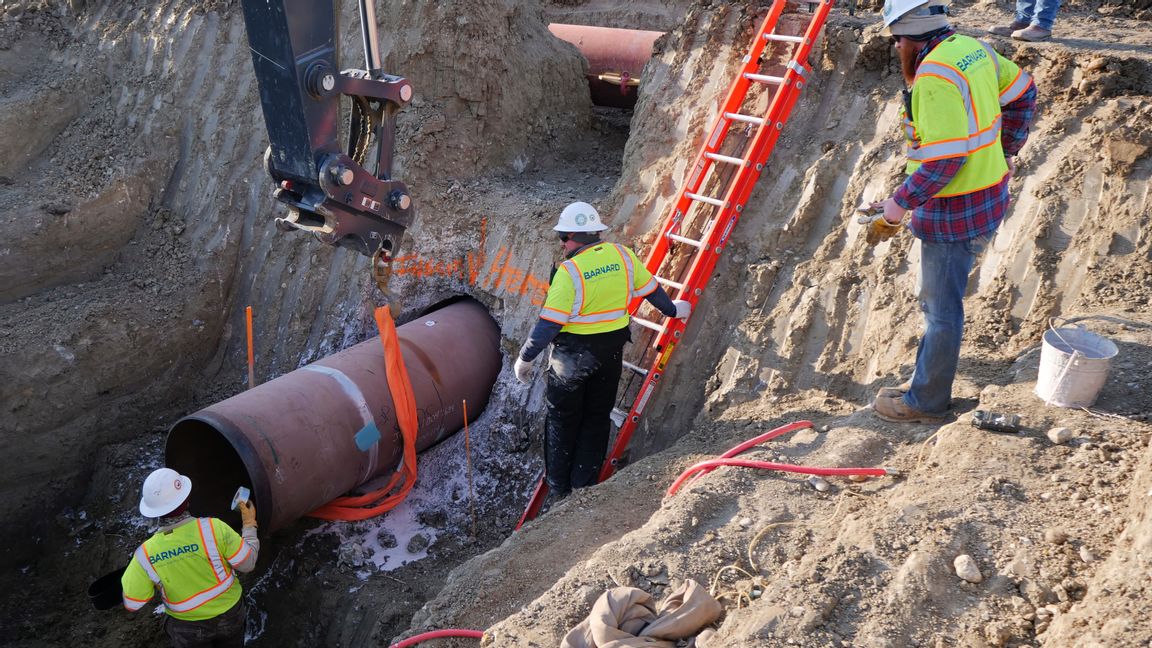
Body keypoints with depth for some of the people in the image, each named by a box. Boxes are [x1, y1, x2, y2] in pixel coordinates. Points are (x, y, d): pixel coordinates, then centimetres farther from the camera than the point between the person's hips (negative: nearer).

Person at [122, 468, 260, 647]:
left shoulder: (146, 554, -24)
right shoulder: (212, 528, -31)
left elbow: (132, 604, -11)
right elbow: (247, 563, -19)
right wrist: (250, 523, -6)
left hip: (187, 627, 1)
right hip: (229, 615, -1)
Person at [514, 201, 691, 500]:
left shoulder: (570, 271, -20)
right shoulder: (621, 254, -4)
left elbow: (549, 323, -20)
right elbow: (650, 288, 10)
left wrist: (525, 358, -8)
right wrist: (671, 310, 29)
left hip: (573, 353, -5)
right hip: (612, 349, 5)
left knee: (562, 419, 13)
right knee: (597, 418, 16)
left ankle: (558, 489, 23)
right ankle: (584, 487, 24)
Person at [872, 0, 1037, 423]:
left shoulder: (934, 78, -24)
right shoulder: (972, 48, 5)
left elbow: (944, 158, -28)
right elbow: (1022, 93, 18)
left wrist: (901, 202, -17)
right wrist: (1006, 149, 27)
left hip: (954, 213, -9)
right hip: (988, 194, 10)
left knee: (941, 309, 4)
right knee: (938, 301, 21)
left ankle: (926, 404, 19)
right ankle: (927, 384, 36)